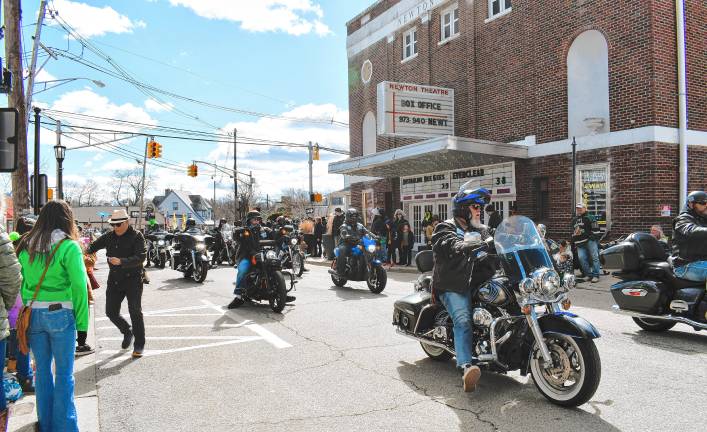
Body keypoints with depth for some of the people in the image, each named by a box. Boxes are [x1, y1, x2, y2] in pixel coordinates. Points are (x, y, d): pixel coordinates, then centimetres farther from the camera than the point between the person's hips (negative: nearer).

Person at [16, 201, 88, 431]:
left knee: (42, 369, 16)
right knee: (64, 373, 6)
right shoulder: (68, 246, -12)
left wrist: (29, 306, 12)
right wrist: (81, 321, -7)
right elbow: (79, 285, -14)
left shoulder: (26, 245, 4)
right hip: (60, 314, -5)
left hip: (33, 314, 5)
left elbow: (21, 282, 7)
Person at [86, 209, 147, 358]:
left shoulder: (136, 236, -10)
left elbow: (140, 257, -21)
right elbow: (94, 245, 14)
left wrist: (121, 261, -33)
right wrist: (86, 250, -10)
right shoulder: (109, 237, 8)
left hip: (132, 279, -6)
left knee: (135, 312, -4)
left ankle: (139, 345, 8)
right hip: (114, 279, 6)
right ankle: (127, 332, 35)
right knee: (111, 312, 7)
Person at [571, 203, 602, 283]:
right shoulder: (574, 220, 22)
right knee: (581, 258, -6)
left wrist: (593, 236, -12)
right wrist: (574, 241, 20)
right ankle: (589, 275, 3)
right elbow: (573, 231, 30)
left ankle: (596, 275, -6)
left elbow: (595, 228, -5)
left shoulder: (588, 218, 1)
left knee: (594, 257, -7)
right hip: (580, 243, 6)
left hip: (590, 241, -6)